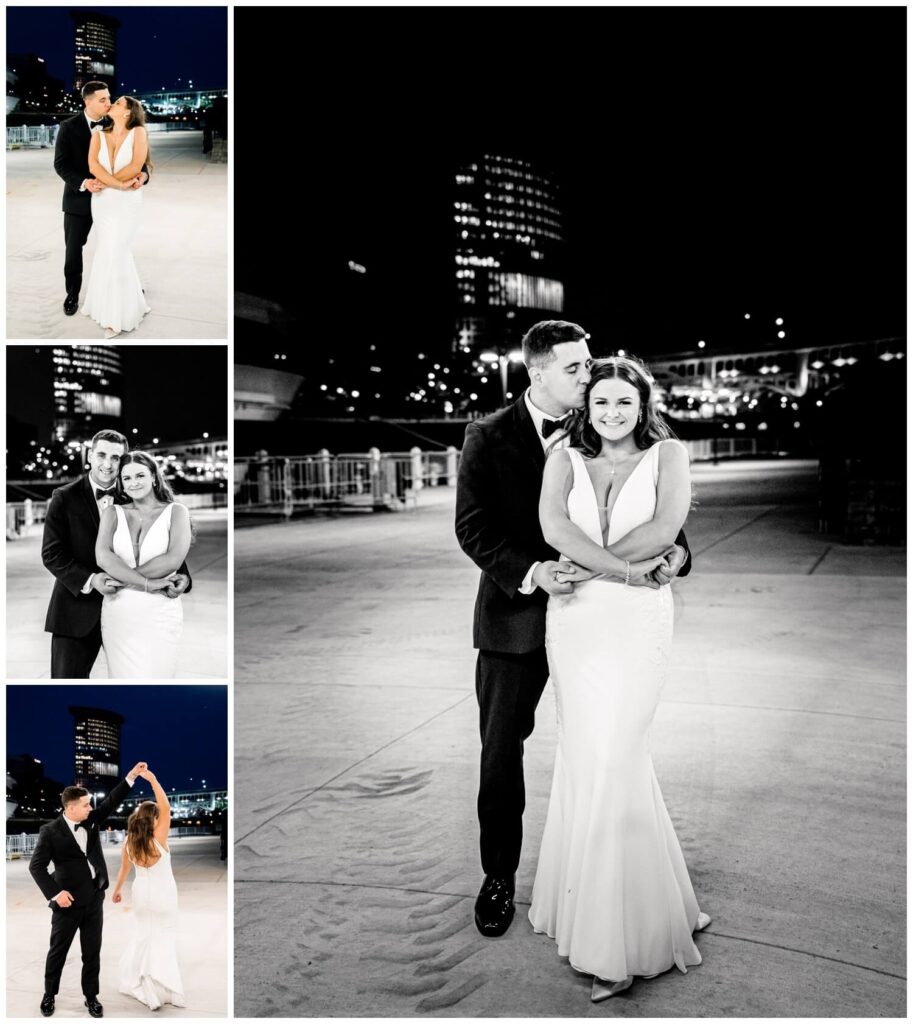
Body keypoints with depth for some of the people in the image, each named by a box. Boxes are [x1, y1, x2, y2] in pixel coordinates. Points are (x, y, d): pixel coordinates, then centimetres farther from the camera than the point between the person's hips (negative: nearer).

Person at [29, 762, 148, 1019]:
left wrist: (131, 776, -11)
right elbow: (36, 865, -10)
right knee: (58, 951, 13)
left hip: (94, 898, 4)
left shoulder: (91, 820, 2)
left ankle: (91, 996, 25)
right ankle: (49, 995, 33)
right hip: (69, 900, -4)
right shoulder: (51, 831, -11)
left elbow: (112, 802, -1)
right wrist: (54, 893, -17)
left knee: (92, 951, 11)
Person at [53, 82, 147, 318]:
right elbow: (60, 164, -12)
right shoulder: (69, 127, -9)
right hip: (79, 198, -1)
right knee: (73, 249, 7)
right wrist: (84, 183, -30)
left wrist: (142, 172, -28)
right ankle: (73, 293, 24)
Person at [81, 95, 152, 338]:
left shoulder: (138, 132, -2)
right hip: (102, 201, 4)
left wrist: (103, 182, -9)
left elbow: (136, 167, -14)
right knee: (115, 252, 8)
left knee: (114, 253, -8)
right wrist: (119, 184, -21)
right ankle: (126, 305, 21)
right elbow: (93, 165, -8)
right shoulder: (98, 135, 8)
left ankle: (116, 316, 1)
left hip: (128, 202, -4)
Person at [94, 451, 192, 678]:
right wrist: (147, 583, -16)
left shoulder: (176, 512, 4)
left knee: (155, 677, -4)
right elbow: (102, 556, -7)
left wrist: (121, 579, -10)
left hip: (160, 614, -2)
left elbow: (173, 560, -11)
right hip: (117, 613, 2)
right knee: (123, 676, 6)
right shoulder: (113, 513, 10)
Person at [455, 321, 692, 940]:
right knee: (502, 753, 8)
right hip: (516, 617, -2)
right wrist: (530, 572, -25)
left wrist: (675, 549, -18)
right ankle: (499, 878, 27)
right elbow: (472, 528, -10)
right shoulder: (489, 437, -5)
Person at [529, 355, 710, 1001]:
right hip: (574, 620, 3)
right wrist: (626, 571, -15)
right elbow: (554, 526, -8)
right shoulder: (565, 458, 8)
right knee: (586, 756, 8)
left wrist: (584, 564, -11)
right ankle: (588, 907, 27)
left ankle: (627, 933, 11)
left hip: (640, 620, -2)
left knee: (615, 758, -5)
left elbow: (666, 528, -12)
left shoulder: (669, 455, 3)